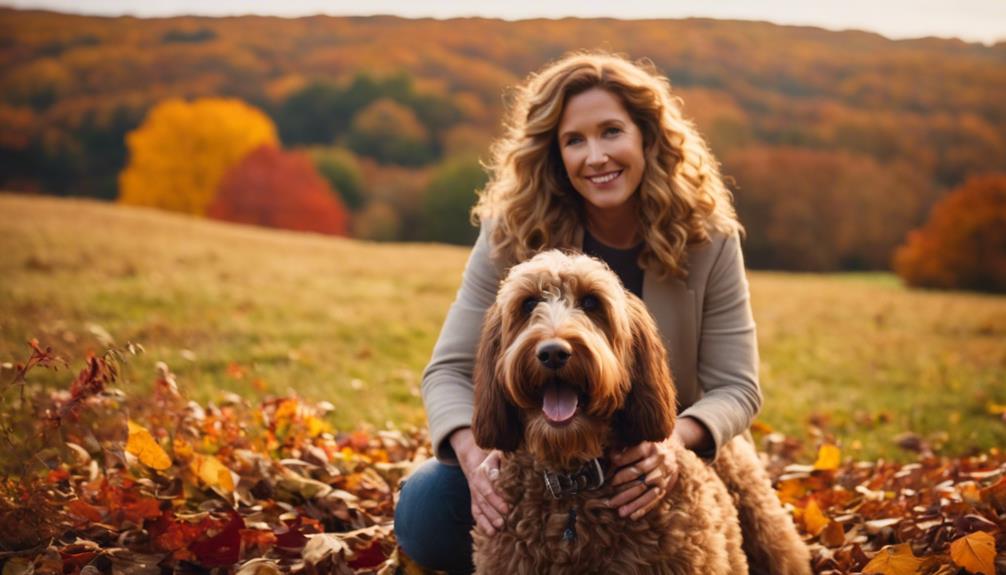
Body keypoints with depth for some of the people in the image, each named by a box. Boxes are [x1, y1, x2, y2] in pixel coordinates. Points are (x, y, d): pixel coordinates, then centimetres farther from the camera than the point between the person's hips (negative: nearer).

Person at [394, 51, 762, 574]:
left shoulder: (706, 237, -13)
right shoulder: (514, 233, -14)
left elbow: (736, 387, -12)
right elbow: (450, 371, -15)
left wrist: (675, 439, -36)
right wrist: (474, 454, -37)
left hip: (645, 468, 0)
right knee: (424, 509, -25)